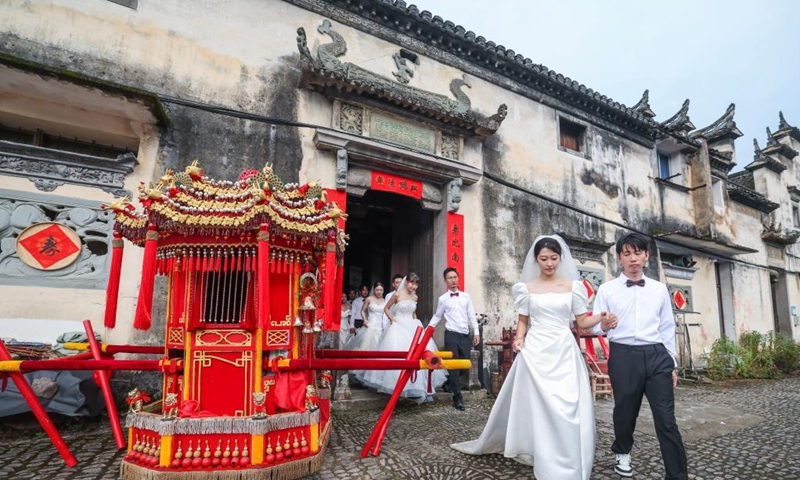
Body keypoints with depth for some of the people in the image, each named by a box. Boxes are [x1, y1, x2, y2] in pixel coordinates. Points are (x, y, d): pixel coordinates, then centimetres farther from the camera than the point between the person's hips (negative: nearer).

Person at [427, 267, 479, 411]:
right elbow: (437, 316, 11)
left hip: (465, 335, 3)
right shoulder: (443, 299, 4)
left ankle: (450, 382, 35)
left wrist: (476, 332, 2)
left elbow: (471, 315, 9)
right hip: (451, 335, -3)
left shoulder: (466, 296, 9)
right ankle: (457, 397, 4)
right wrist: (427, 330, 6)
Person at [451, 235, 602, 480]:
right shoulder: (527, 287, 4)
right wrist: (519, 338, -8)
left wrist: (602, 316, -13)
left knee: (567, 409, 0)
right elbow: (523, 321, 10)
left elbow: (582, 321, 5)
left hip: (564, 352, 0)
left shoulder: (572, 286, 4)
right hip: (536, 351, 0)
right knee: (538, 407, 4)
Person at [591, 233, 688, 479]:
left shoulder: (659, 289, 11)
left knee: (666, 419, 0)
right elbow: (594, 326, 1)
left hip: (657, 355, 2)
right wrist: (604, 326, -23)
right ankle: (623, 453, 40)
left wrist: (672, 364, 13)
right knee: (625, 411, 14)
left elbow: (667, 328, 14)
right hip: (623, 356, -1)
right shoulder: (607, 290, 2)